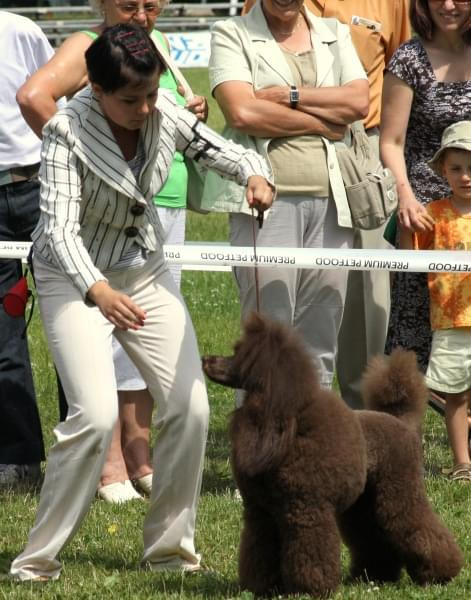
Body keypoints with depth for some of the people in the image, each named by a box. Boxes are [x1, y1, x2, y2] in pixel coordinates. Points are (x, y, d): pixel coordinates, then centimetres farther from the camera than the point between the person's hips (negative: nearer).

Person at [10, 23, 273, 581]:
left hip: (145, 269, 5)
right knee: (96, 413, -20)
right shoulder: (68, 131, -27)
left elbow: (225, 152, -3)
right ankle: (38, 558, -9)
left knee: (189, 405, -3)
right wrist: (99, 292, -51)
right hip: (76, 277, -5)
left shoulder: (166, 114, -14)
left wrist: (254, 174, -28)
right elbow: (59, 227, -34)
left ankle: (170, 547, 14)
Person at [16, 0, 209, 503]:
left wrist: (192, 115, 9)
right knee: (113, 328, -7)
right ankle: (110, 465, -2)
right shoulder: (87, 47, -8)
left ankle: (139, 455, 18)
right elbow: (33, 96, -25)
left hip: (169, 202, 8)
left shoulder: (158, 47, 16)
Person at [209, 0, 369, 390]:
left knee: (320, 343, 5)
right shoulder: (232, 35, 4)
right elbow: (242, 112, -11)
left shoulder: (335, 34, 17)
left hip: (331, 199, 4)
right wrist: (322, 123, -3)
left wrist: (290, 96, -6)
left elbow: (359, 101, 2)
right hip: (268, 197, -4)